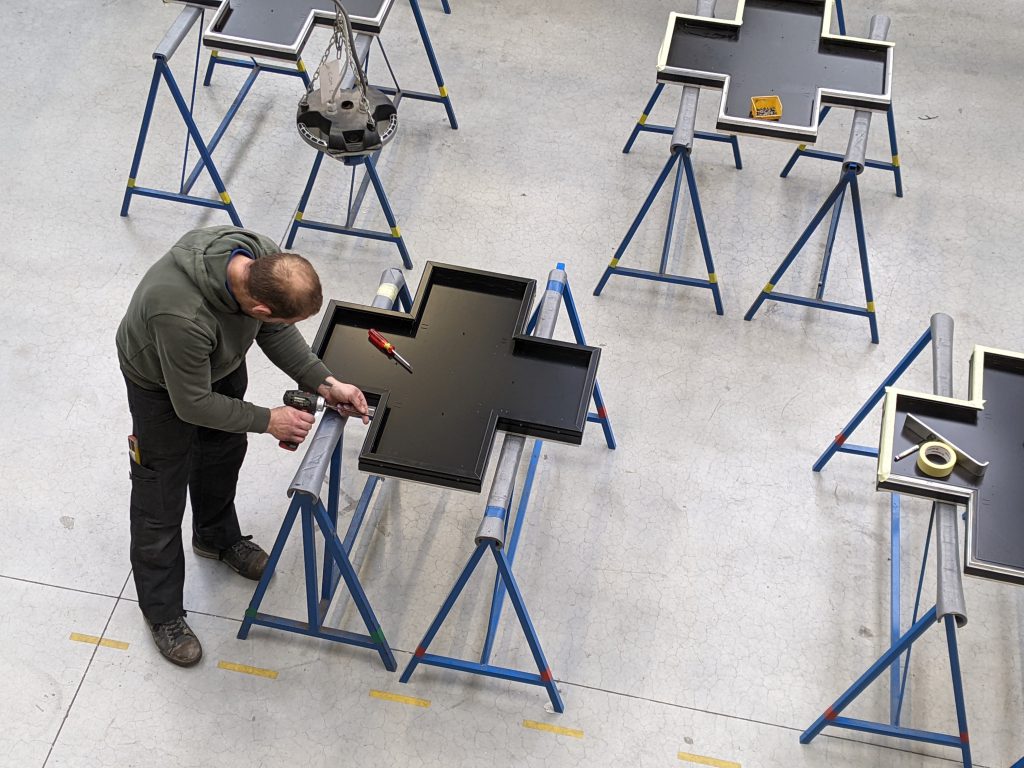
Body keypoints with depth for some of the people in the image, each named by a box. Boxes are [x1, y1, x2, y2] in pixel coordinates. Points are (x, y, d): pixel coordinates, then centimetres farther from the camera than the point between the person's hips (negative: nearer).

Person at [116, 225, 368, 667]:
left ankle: (217, 537, 55)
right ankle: (162, 611, 26)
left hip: (221, 362, 7)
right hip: (161, 383, -7)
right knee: (161, 498, 6)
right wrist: (268, 421, -22)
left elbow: (276, 333, -9)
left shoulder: (266, 260, -29)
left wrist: (325, 383, -17)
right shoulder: (182, 315, -48)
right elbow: (192, 404, -31)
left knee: (224, 453, 26)